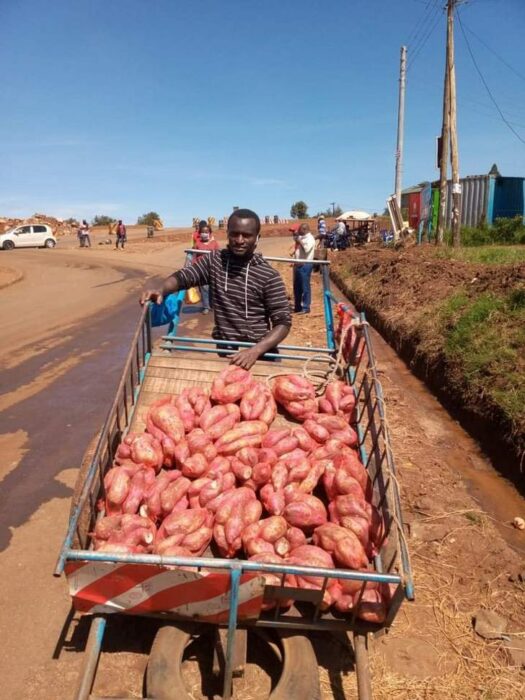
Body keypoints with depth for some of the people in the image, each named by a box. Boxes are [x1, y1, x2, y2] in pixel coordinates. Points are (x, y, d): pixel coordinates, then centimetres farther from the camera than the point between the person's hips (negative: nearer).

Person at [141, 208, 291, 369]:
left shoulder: (269, 276, -9)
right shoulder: (214, 260, 2)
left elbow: (283, 322, -11)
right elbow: (183, 276, 2)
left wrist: (255, 351, -27)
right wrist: (161, 291, -22)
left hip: (261, 353, -2)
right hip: (226, 352, 2)